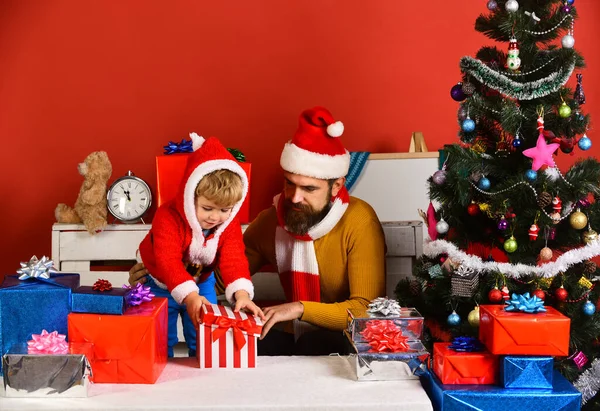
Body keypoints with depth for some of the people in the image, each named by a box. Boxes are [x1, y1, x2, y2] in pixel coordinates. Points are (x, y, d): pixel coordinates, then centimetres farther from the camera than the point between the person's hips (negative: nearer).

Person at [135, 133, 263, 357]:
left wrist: (241, 293, -46)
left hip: (202, 282, 3)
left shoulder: (229, 224, -18)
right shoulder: (168, 217, -32)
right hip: (161, 286, -3)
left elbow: (233, 260, -27)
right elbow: (168, 262, -40)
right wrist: (189, 296, -53)